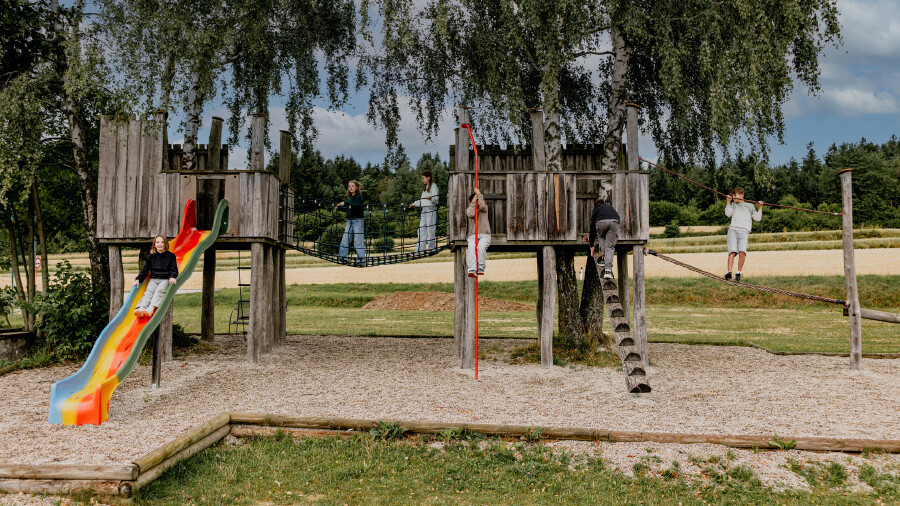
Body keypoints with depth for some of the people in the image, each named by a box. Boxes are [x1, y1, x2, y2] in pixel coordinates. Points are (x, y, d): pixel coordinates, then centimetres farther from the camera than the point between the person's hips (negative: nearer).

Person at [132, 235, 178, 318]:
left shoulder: (171, 256, 9)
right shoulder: (150, 257, 16)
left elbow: (174, 269, 3)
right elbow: (145, 270, 13)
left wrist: (172, 277, -18)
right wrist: (138, 279, -2)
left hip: (165, 279, -2)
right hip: (153, 279, 2)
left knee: (159, 291, -30)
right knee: (149, 291, -25)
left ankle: (151, 309, -52)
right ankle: (140, 308, -49)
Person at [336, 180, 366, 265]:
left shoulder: (358, 196, -7)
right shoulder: (350, 198, 16)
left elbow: (357, 205, -27)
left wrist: (345, 203, -33)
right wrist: (338, 207, 33)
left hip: (358, 220, -8)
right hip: (349, 221, 8)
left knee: (358, 241, -7)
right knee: (345, 239, 5)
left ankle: (361, 258, -2)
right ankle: (342, 257, 10)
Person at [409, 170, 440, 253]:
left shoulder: (433, 186, -2)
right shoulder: (426, 188, 22)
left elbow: (436, 200, -12)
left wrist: (430, 198, -31)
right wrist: (414, 204, 29)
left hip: (431, 210, -8)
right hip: (424, 210, 8)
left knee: (430, 230, -6)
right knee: (421, 230, 3)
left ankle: (431, 248, 0)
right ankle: (419, 250, 1)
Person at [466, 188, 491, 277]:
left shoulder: (484, 208, 12)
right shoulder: (469, 209, 14)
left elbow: (482, 206, -14)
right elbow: (471, 214, -11)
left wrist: (479, 194, -5)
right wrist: (473, 202, -7)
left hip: (484, 235, -1)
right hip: (472, 235, 1)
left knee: (481, 247, -34)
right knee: (470, 247, -32)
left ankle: (481, 267, -23)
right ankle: (471, 269, -42)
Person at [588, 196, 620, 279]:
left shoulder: (596, 210, 34)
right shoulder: (610, 207, 42)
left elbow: (592, 228, 36)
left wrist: (592, 245, 43)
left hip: (601, 222, -1)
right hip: (614, 222, 1)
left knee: (600, 236, 32)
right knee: (610, 247, 8)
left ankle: (604, 258, 20)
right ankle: (608, 270, -6)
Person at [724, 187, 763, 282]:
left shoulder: (749, 206, 25)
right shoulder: (733, 205, 28)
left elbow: (757, 218, 17)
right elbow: (728, 214, 9)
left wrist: (760, 207, 5)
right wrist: (728, 202, 5)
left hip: (744, 231, -1)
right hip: (732, 229, 1)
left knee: (742, 251, -22)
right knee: (732, 251, -18)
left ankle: (738, 272, -12)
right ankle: (729, 272, -25)